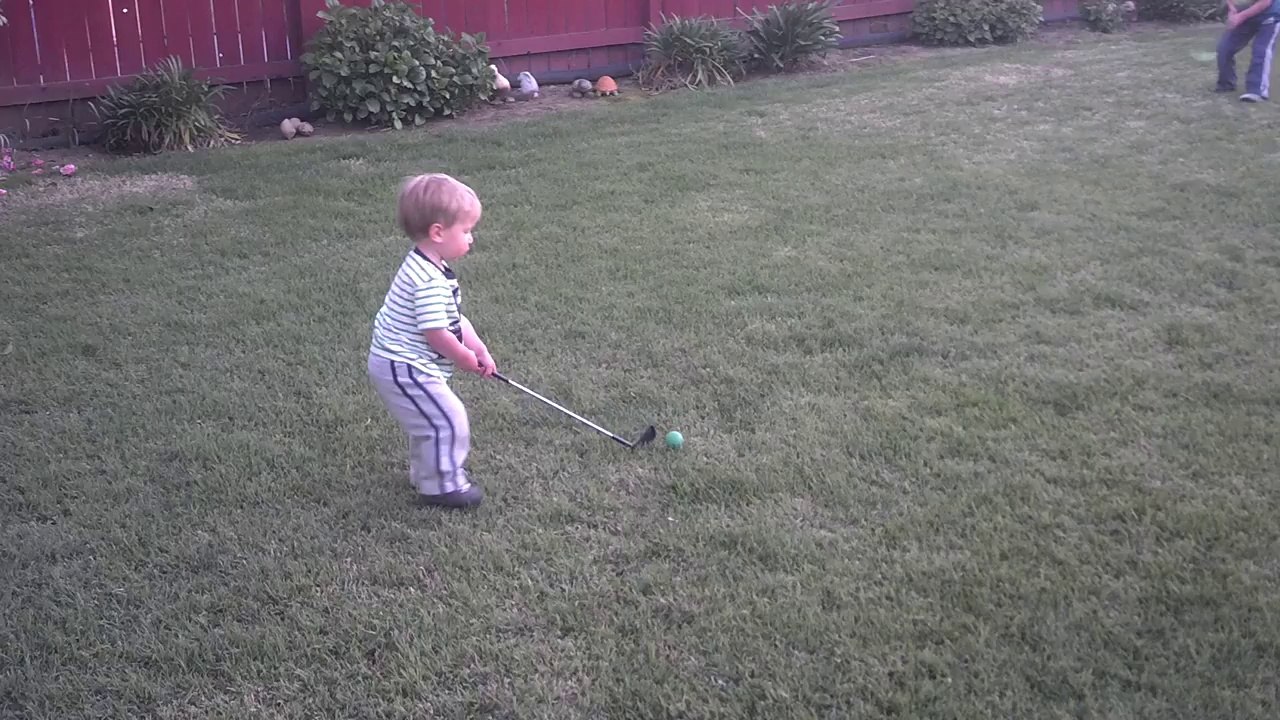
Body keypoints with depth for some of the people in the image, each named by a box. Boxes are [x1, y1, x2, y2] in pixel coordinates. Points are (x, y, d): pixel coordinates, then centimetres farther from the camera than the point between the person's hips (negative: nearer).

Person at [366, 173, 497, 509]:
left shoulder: (426, 266, 8)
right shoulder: (430, 281, -28)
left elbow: (454, 318, 13)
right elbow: (436, 333, -26)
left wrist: (478, 348, 5)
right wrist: (465, 358, -9)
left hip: (401, 364, 11)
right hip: (403, 369, -11)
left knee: (430, 419, 24)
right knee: (448, 421, -5)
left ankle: (426, 472, 40)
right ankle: (442, 485, 8)